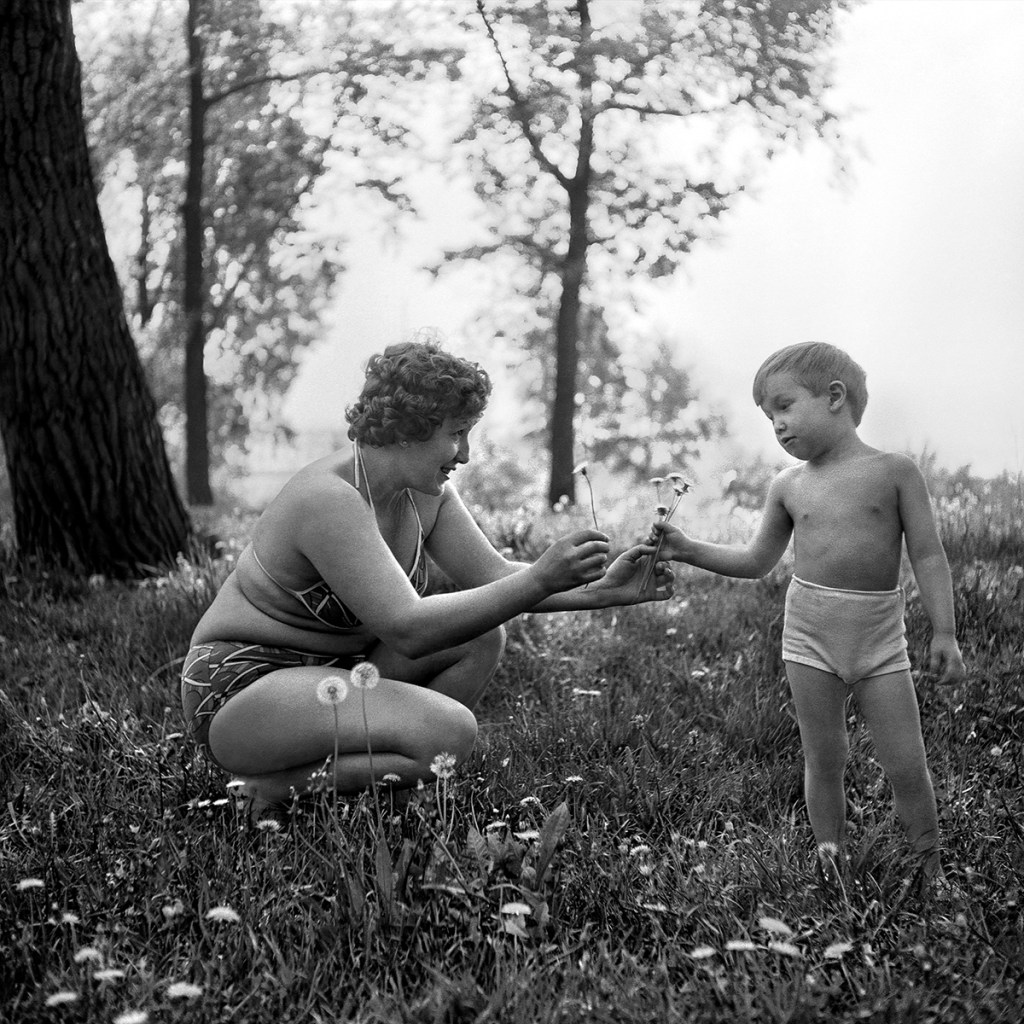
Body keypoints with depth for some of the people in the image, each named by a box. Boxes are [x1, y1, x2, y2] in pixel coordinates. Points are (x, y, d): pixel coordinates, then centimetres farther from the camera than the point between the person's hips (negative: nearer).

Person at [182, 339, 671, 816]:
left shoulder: (425, 492, 1)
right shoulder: (329, 501, -26)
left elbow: (493, 576, 3)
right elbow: (407, 628, -33)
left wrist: (603, 590, -10)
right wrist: (541, 579, -35)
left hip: (328, 670, 9)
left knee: (481, 637, -3)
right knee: (451, 731, -25)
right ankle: (283, 785, -11)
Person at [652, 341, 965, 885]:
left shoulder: (894, 471, -4)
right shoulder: (788, 487, 6)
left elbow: (927, 556, -2)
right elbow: (757, 560, 14)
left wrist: (944, 632, -7)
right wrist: (689, 550, 2)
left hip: (879, 634, -2)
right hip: (809, 635, 3)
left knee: (906, 764, -1)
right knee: (823, 760, 7)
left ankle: (931, 869, 17)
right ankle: (831, 866, 21)